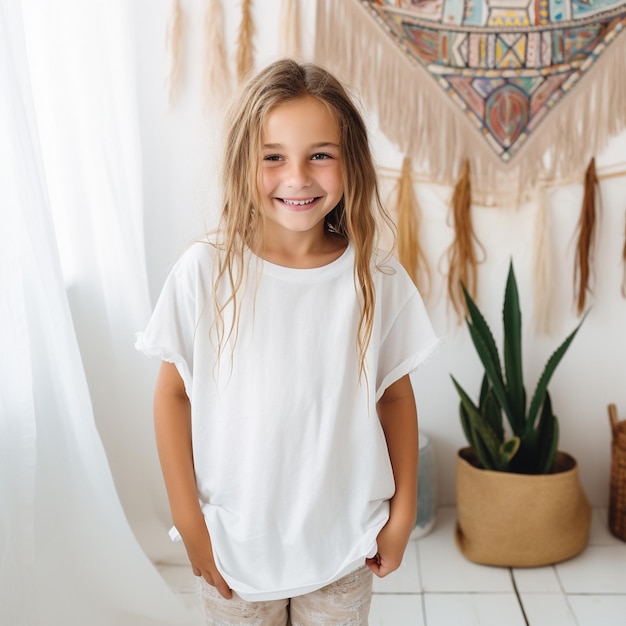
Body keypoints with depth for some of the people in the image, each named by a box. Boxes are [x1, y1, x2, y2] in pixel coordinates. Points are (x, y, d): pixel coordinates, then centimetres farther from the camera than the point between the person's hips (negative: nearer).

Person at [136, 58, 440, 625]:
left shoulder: (380, 280, -9)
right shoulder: (205, 271, -14)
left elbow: (396, 396, 0)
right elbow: (173, 394, -6)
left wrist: (403, 513, 4)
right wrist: (188, 521, -5)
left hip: (345, 544, 1)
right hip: (235, 542, -1)